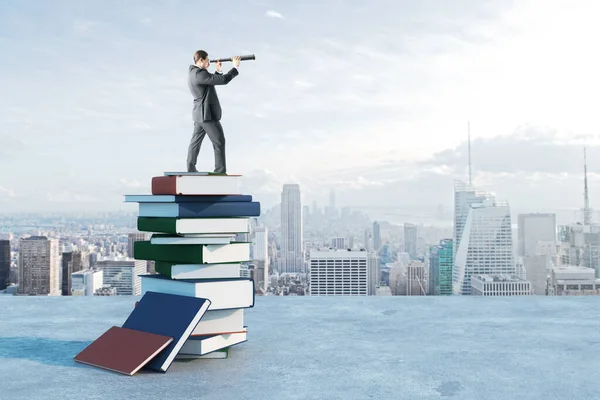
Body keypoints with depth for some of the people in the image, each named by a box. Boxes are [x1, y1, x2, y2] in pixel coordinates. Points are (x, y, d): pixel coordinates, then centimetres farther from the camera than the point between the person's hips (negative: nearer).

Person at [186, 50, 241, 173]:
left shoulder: (193, 73, 11)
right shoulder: (199, 73, -21)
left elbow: (213, 81, 21)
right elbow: (224, 80, -22)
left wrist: (218, 71, 12)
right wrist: (236, 66, -11)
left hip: (200, 114, 10)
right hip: (208, 114, -10)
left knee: (195, 141, 13)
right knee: (219, 142, -4)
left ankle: (190, 169, 18)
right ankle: (220, 171, -2)